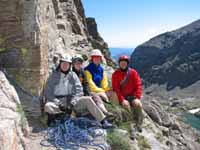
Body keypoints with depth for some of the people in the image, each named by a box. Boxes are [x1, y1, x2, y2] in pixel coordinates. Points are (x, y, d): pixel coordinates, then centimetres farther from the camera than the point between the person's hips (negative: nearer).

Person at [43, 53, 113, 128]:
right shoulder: (54, 76, 6)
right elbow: (47, 92, 1)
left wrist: (72, 101, -13)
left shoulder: (73, 75, 10)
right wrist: (58, 102, -14)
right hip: (58, 101, -1)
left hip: (72, 101, 1)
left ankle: (103, 121, -23)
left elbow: (79, 91, 3)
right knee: (47, 106, -32)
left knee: (88, 99, -23)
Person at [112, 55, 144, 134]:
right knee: (127, 106, -28)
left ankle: (138, 124, -13)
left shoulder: (133, 72, 3)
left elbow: (138, 85, -1)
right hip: (122, 97, -2)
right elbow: (116, 89, -7)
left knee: (138, 105, -25)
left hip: (132, 96, 2)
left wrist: (137, 98, -14)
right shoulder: (115, 74, -1)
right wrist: (122, 100, -19)